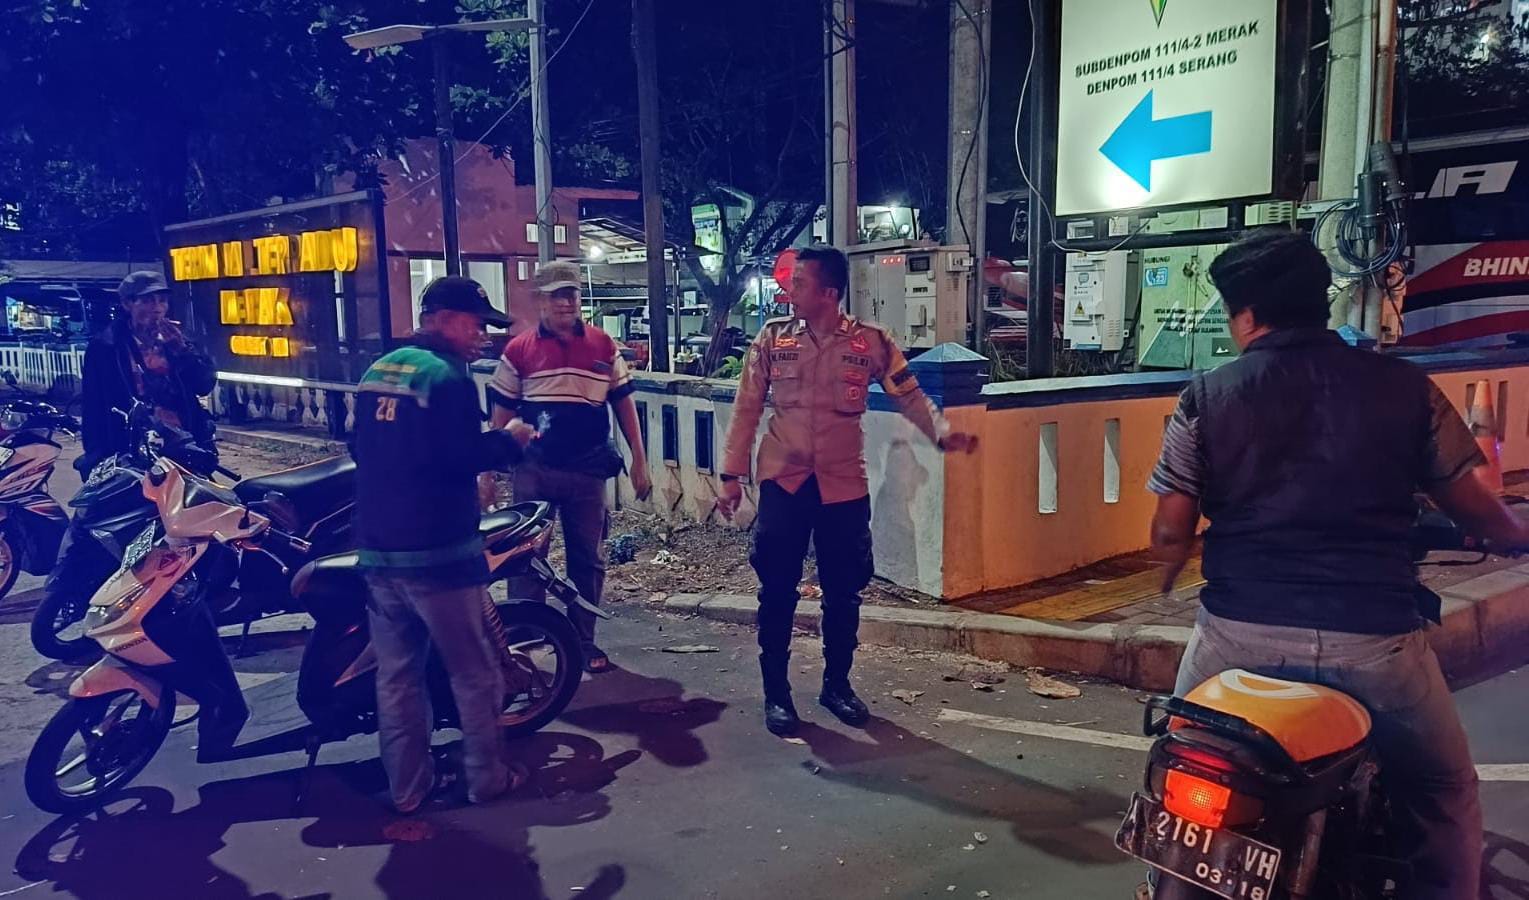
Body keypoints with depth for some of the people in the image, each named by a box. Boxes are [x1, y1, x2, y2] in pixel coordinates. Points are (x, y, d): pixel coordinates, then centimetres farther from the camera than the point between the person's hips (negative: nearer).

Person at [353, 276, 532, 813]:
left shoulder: (377, 371, 13)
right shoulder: (447, 376, -14)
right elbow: (464, 458, -21)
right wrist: (509, 441, -5)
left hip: (377, 546, 8)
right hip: (436, 550, -8)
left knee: (396, 672, 13)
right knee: (474, 672, 6)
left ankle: (406, 786, 21)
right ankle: (486, 778, 16)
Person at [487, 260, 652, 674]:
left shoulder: (603, 346, 4)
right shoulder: (519, 350, 1)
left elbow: (624, 404, 8)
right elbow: (502, 415, 5)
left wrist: (639, 461, 4)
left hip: (588, 470, 1)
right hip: (533, 470, -1)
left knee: (588, 559, 10)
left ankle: (584, 640, 24)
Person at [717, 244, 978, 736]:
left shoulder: (871, 341, -3)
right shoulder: (772, 337, 0)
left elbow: (909, 395, -2)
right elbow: (747, 408, 3)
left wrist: (944, 433, -20)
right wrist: (732, 474, 1)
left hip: (844, 484, 0)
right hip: (783, 480, 0)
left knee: (843, 591, 10)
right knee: (777, 590, 3)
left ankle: (837, 684, 29)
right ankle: (776, 691, 17)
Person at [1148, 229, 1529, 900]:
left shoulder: (1206, 396, 1)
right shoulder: (1405, 386, 4)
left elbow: (1170, 534, -1)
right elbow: (1470, 505, 13)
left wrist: (1172, 567, 23)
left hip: (1242, 634, 0)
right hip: (1376, 638, 1)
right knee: (1445, 796, 28)